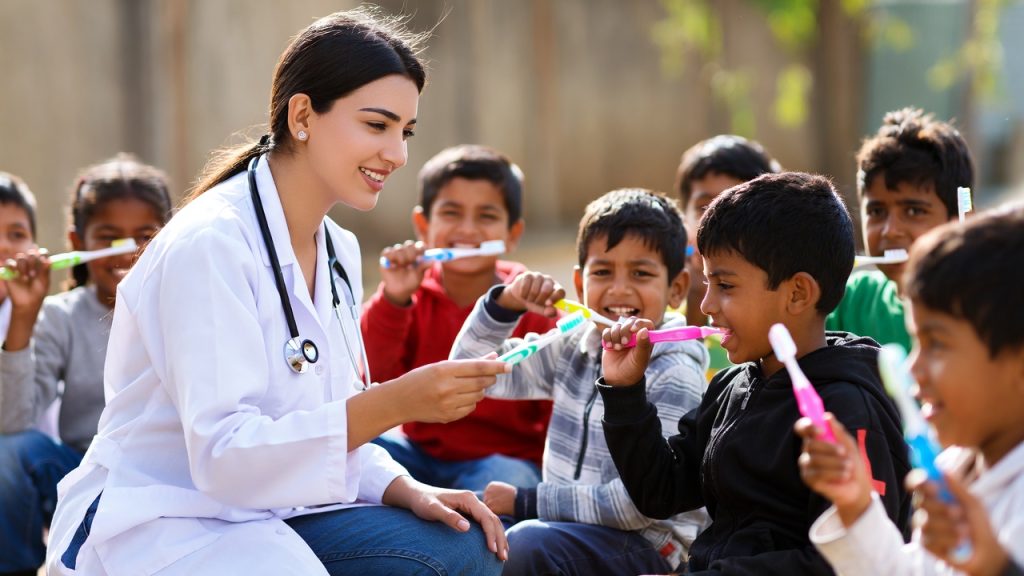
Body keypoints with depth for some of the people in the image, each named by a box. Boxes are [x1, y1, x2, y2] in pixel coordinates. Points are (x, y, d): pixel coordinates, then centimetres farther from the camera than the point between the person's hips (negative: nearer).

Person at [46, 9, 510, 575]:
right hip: (155, 528, -7)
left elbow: (331, 429, 11)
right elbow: (222, 455, -26)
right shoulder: (209, 244, -19)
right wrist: (393, 403, -34)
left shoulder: (338, 251, 8)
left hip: (268, 518, 7)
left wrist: (408, 490, -9)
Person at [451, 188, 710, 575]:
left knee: (526, 545, -31)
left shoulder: (673, 375, -14)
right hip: (569, 526, 7)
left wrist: (524, 502, -15)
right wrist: (505, 304, -3)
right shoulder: (575, 349, 7)